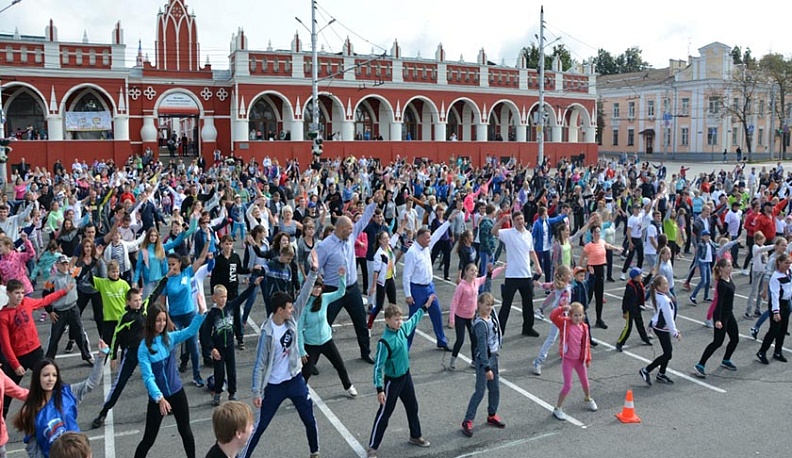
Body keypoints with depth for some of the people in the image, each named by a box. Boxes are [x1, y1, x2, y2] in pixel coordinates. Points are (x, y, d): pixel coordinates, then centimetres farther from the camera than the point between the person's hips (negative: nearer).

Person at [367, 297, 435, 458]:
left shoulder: (403, 328, -7)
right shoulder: (385, 341, -28)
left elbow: (414, 320, 17)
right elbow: (378, 366, -25)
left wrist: (425, 306, 23)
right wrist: (380, 389, -28)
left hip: (406, 376, 7)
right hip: (392, 380, -7)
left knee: (412, 407, 22)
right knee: (384, 414, 3)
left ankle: (415, 436, 44)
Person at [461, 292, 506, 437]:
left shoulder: (491, 317, 1)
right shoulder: (480, 324, -23)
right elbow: (482, 347, -24)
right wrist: (487, 368, -24)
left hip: (493, 356, 8)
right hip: (483, 360, -8)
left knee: (495, 388, 17)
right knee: (480, 391, -3)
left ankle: (492, 415, 35)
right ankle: (468, 421, 7)